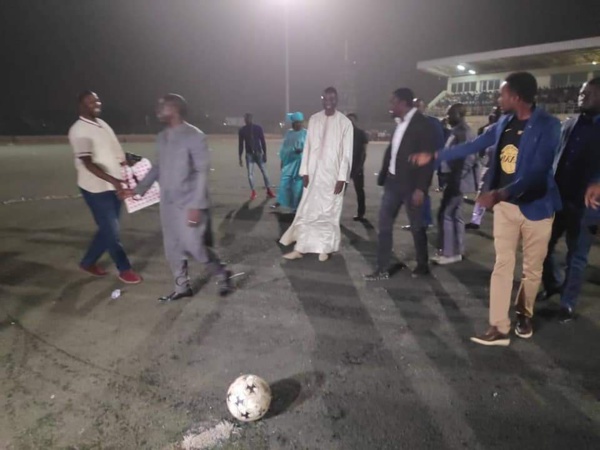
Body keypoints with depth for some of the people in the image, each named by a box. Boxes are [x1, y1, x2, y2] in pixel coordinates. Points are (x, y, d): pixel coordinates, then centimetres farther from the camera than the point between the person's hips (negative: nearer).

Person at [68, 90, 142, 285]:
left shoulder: (102, 124, 12)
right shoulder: (79, 131, -14)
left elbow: (116, 153, 18)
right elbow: (88, 163, -24)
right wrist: (113, 180, -35)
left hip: (113, 186, 8)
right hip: (96, 188, -8)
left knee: (108, 229, 15)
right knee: (111, 231, 1)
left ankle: (88, 262, 32)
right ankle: (124, 269, 15)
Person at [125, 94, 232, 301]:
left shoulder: (195, 136, -13)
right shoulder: (162, 137, 9)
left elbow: (203, 172, -15)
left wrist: (197, 205, -19)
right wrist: (138, 189, 19)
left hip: (189, 203, -7)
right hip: (168, 203, 7)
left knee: (195, 247, -3)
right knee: (173, 248, 12)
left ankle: (222, 275, 22)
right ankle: (182, 287, 27)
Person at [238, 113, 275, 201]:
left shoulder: (258, 128, -1)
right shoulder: (242, 130, 1)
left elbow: (263, 141, 1)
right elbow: (241, 144, 5)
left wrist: (265, 154, -4)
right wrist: (240, 157, 3)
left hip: (259, 153, 0)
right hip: (249, 155, 1)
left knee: (264, 172, 1)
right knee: (250, 173, -3)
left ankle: (269, 191, 10)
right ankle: (253, 192, 7)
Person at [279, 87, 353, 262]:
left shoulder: (345, 122, -4)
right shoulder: (314, 119, 6)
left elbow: (347, 153, -6)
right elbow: (308, 147, 6)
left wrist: (342, 178, -11)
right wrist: (304, 171, 1)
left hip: (333, 174, -3)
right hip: (314, 173, 3)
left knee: (329, 213, 4)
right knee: (307, 211, 5)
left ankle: (325, 249, 17)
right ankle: (300, 248, 11)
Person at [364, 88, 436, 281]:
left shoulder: (423, 124, -11)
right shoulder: (400, 123, 11)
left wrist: (421, 188, -19)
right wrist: (383, 176, 9)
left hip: (411, 184, -7)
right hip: (393, 180, 7)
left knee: (417, 226, 7)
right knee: (384, 224, 5)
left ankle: (422, 265, 26)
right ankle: (383, 269, 13)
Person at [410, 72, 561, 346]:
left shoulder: (547, 125, -15)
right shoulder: (504, 123, 3)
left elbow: (538, 170, -24)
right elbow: (472, 146, 13)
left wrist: (501, 193, -37)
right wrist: (434, 156, 14)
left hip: (535, 205, -4)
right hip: (505, 205, 4)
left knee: (532, 267, 11)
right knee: (503, 265, 1)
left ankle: (523, 314, 35)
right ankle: (499, 327, 5)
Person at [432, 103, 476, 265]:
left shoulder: (463, 132, -16)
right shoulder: (457, 131, 14)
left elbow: (468, 158, -22)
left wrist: (456, 179, -22)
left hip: (457, 180, -10)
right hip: (455, 179, 10)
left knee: (445, 214, -7)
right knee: (455, 214, 14)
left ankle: (449, 252, 1)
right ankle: (457, 250, 23)